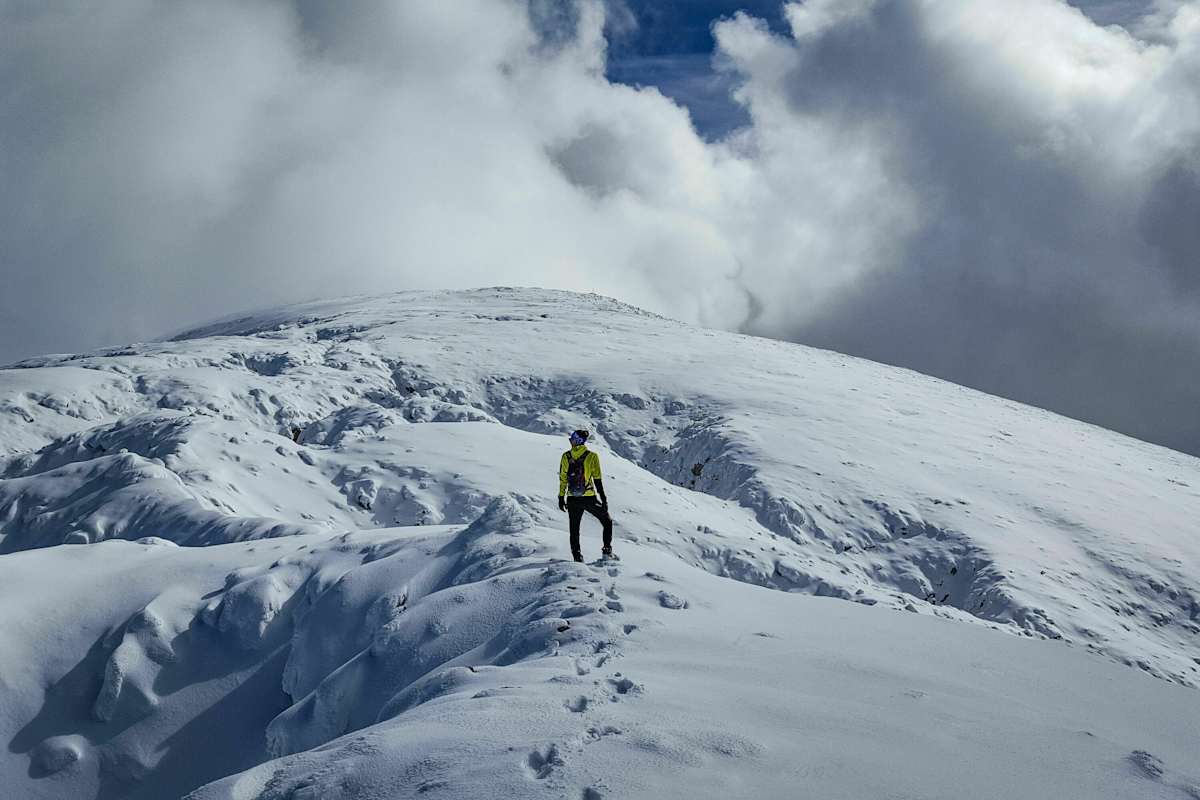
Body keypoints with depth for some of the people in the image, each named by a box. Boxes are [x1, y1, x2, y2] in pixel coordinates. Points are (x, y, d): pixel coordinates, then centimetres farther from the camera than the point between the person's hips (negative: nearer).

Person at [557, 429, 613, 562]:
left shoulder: (566, 457, 0)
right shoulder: (592, 457, -7)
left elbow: (562, 479, 4)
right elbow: (597, 481, -8)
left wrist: (561, 498, 13)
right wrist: (603, 499, -3)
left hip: (572, 500, 2)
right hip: (589, 499, -2)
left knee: (574, 530, 14)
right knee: (607, 522, 16)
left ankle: (577, 556, 9)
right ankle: (607, 551, 7)